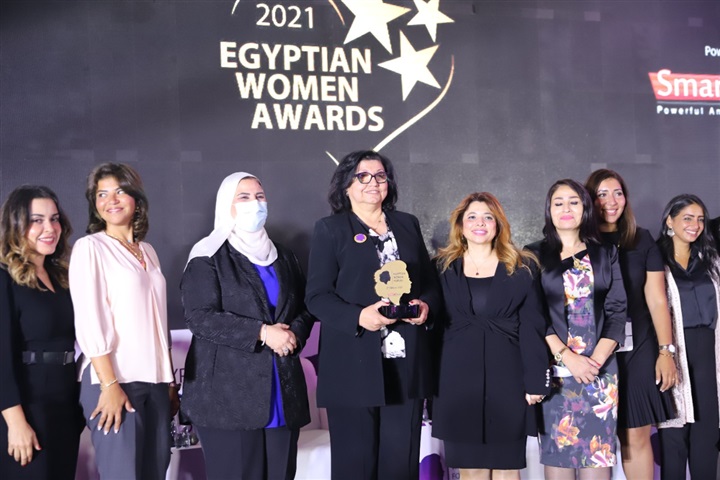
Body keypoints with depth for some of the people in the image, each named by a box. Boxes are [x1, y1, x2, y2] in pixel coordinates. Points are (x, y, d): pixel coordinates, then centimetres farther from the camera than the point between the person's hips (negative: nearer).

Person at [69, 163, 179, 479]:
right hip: (114, 380, -5)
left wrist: (170, 381, 11)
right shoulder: (89, 247, -2)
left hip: (155, 381, 5)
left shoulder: (147, 251, 14)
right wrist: (110, 385, -17)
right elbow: (89, 321, -10)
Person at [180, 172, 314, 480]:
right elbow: (200, 317, -11)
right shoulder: (209, 256, 0)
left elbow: (305, 308, 17)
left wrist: (294, 333, -6)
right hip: (228, 391, -5)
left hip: (282, 389, 5)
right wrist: (261, 333, -16)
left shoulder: (284, 257, 19)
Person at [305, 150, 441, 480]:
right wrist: (359, 317, -21)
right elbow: (317, 296, -4)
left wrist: (426, 305, -5)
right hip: (353, 365, -3)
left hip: (407, 364, 4)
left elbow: (430, 282, 18)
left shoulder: (408, 224, 16)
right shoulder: (329, 229, 3)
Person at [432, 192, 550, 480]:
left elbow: (532, 326, 0)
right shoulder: (443, 267, 7)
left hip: (507, 375, 0)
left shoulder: (522, 267, 4)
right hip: (459, 376, 1)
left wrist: (536, 380, -5)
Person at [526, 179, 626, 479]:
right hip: (555, 367, -1)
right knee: (557, 446, -1)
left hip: (600, 367, 1)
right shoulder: (534, 256, 5)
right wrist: (568, 357, -14)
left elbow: (617, 311, 3)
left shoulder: (606, 255, 10)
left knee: (598, 448, -1)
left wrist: (597, 359, -10)